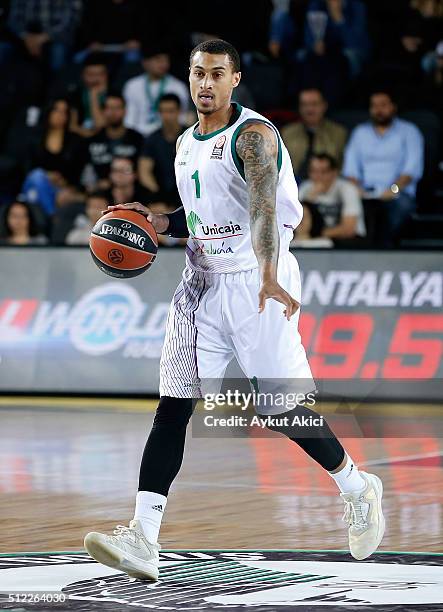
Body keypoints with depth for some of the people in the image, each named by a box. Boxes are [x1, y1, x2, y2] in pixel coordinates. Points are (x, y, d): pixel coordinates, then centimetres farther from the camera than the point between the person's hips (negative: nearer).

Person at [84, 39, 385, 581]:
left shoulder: (253, 135, -12)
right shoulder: (186, 144, 13)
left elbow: (264, 209, -29)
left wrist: (268, 277, -44)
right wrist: (158, 222, 8)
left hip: (255, 281, -7)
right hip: (200, 284, 7)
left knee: (279, 409, -2)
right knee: (172, 405, -5)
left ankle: (359, 491, 24)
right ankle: (142, 540, -10)